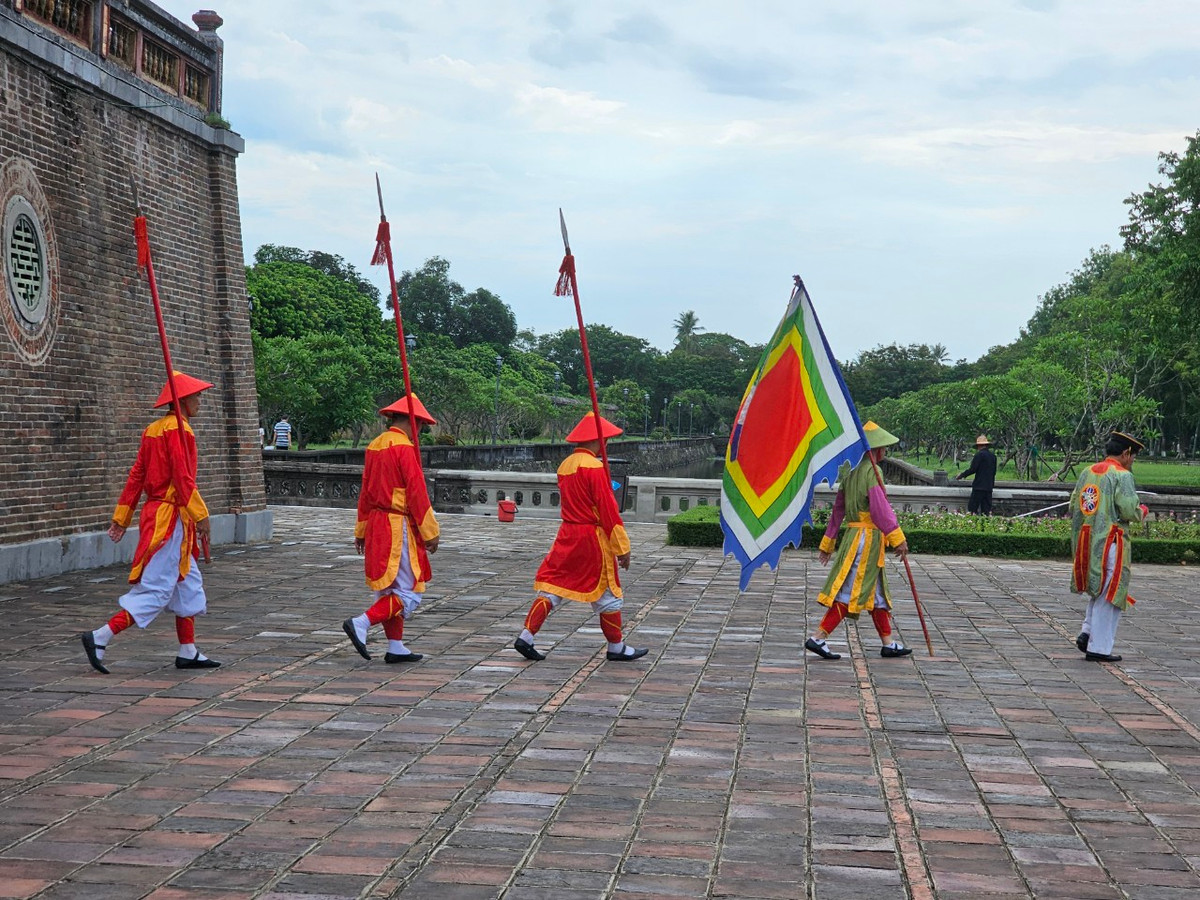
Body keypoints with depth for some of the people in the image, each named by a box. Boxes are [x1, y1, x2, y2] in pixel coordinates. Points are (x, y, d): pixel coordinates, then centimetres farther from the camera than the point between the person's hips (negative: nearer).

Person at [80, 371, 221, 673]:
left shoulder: (154, 429, 13)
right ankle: (100, 638, -9)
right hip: (171, 516, -10)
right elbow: (183, 478, -21)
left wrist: (121, 518, 14)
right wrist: (200, 516, -18)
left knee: (188, 583, 16)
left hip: (154, 512, 10)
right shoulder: (178, 429, -14)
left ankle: (188, 652, 20)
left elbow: (136, 475, 13)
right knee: (156, 589, -7)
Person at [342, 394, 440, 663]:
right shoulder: (404, 448, -14)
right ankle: (360, 623, -16)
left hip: (376, 524, 9)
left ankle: (396, 648, 19)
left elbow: (365, 491, 17)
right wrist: (430, 532, -13)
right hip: (398, 527, -9)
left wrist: (361, 530, 23)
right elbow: (417, 492, -17)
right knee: (409, 594, -5)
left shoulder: (374, 446, 12)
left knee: (388, 590, 14)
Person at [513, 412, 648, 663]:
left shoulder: (565, 465, 10)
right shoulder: (594, 467, -16)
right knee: (607, 593, 6)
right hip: (593, 538, -7)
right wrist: (622, 547, -13)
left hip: (567, 535, 7)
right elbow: (608, 509, -17)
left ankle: (526, 637, 0)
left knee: (552, 586, 8)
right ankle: (616, 647, 17)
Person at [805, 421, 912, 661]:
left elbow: (838, 508, 16)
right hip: (868, 536, -9)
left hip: (853, 534, 9)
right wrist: (897, 538, -20)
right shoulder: (871, 470, -14)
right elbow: (880, 507, -21)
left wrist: (828, 542, 19)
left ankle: (888, 643, 21)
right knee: (851, 592, -7)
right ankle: (818, 638, -9)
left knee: (876, 593, 15)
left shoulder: (851, 470, 12)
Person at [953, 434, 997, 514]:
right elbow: (994, 472, 17)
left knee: (972, 508, -5)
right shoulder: (993, 456, 11)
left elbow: (973, 469, -13)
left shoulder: (979, 454, -9)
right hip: (989, 486, 7)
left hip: (979, 486, -7)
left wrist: (961, 475, -1)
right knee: (986, 510, 7)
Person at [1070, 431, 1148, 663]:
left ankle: (1087, 634, 11)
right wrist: (1143, 511, 3)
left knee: (1098, 590, 22)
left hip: (1085, 540, 7)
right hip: (1109, 542, -7)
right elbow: (1129, 511, -17)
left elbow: (1073, 506, 13)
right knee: (1109, 594, 0)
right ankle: (1099, 647, 2)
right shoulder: (1122, 475, -10)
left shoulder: (1087, 472, 12)